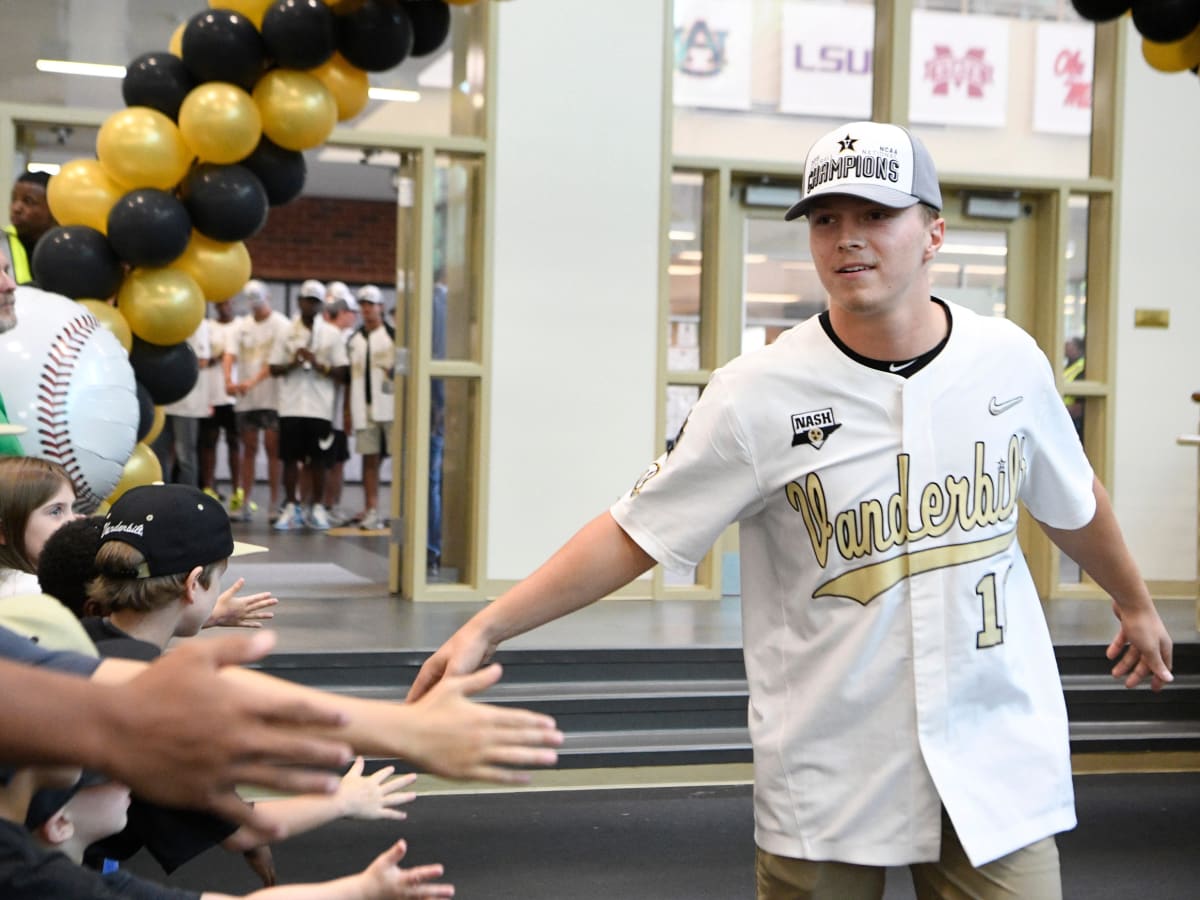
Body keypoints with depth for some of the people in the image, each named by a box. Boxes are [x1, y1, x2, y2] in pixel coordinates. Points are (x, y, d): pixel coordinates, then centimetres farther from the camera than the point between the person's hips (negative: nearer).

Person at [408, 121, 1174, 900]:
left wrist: (1136, 602, 31)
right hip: (829, 774, -2)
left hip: (997, 762, 3)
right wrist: (487, 627, -17)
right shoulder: (758, 395, -11)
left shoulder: (1010, 360, -1)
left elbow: (1073, 500, 16)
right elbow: (635, 535, -9)